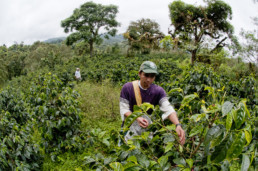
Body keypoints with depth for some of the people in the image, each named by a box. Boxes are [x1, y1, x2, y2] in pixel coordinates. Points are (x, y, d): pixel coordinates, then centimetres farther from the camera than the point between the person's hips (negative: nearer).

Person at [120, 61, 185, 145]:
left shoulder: (158, 91, -10)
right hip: (131, 122, -1)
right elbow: (124, 110, -12)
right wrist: (137, 118, -32)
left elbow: (168, 109, -22)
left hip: (150, 123, 1)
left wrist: (178, 125, -40)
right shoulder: (127, 88, -11)